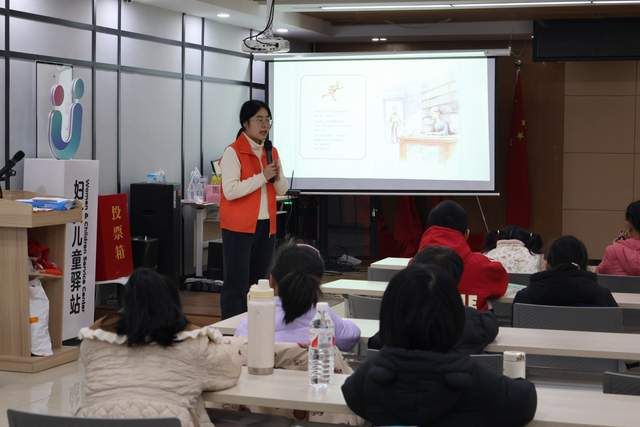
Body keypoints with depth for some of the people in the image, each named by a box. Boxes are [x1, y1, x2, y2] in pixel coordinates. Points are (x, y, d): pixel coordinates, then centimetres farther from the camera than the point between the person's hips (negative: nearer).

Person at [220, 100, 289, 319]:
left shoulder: (272, 152, 12)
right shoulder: (233, 152, -10)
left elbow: (283, 190, 16)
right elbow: (230, 191, -21)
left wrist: (277, 177, -6)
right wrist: (262, 177, -20)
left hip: (266, 225, 7)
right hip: (239, 227, -7)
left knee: (259, 282, 11)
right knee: (236, 284, -5)